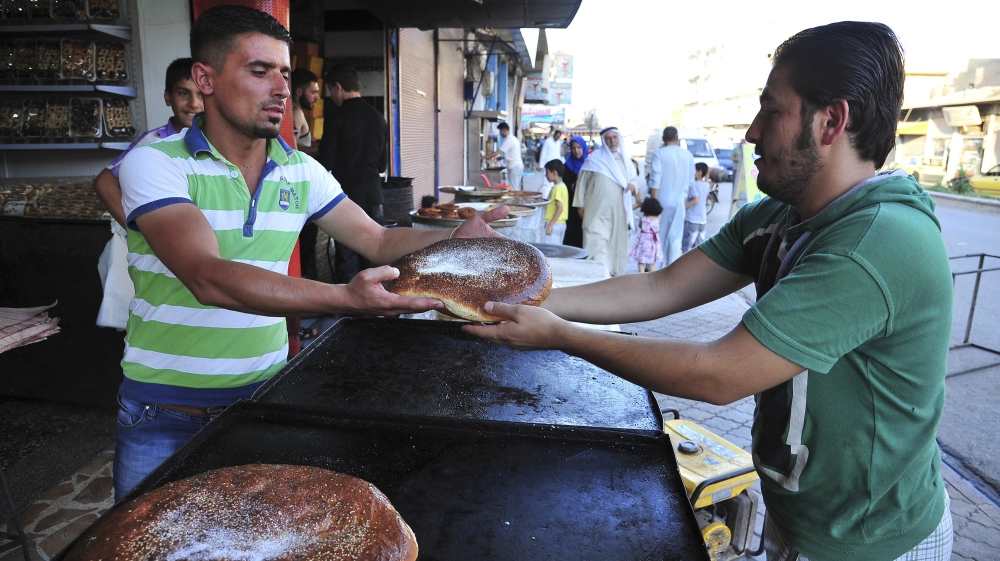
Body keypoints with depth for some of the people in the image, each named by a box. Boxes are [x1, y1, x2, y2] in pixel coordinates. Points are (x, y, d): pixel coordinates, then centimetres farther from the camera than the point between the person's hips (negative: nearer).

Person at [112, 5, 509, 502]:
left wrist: (456, 237, -17)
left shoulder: (300, 171, 1)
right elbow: (208, 278, -29)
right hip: (165, 412, -3)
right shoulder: (156, 162, -15)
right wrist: (343, 299, -42)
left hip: (265, 395, 4)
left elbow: (379, 242, 2)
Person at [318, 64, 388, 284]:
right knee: (373, 258, 11)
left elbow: (326, 161, -9)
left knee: (347, 258, 1)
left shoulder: (336, 114, -8)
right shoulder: (378, 117, 8)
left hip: (347, 196, -5)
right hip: (373, 196, 5)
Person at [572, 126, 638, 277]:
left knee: (617, 242, 7)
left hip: (618, 211, 4)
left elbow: (633, 178, 23)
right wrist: (580, 204, -1)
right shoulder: (595, 158, 1)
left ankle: (614, 273, 17)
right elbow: (582, 181, 2)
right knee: (597, 241, -10)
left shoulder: (625, 160, 14)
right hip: (597, 210, -4)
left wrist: (632, 185, -2)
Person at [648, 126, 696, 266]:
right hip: (679, 201, 3)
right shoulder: (688, 155, 4)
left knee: (659, 235, 9)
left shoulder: (659, 153, -9)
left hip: (662, 200, -3)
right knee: (675, 237, 5)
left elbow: (655, 180, -14)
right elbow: (690, 179, 7)